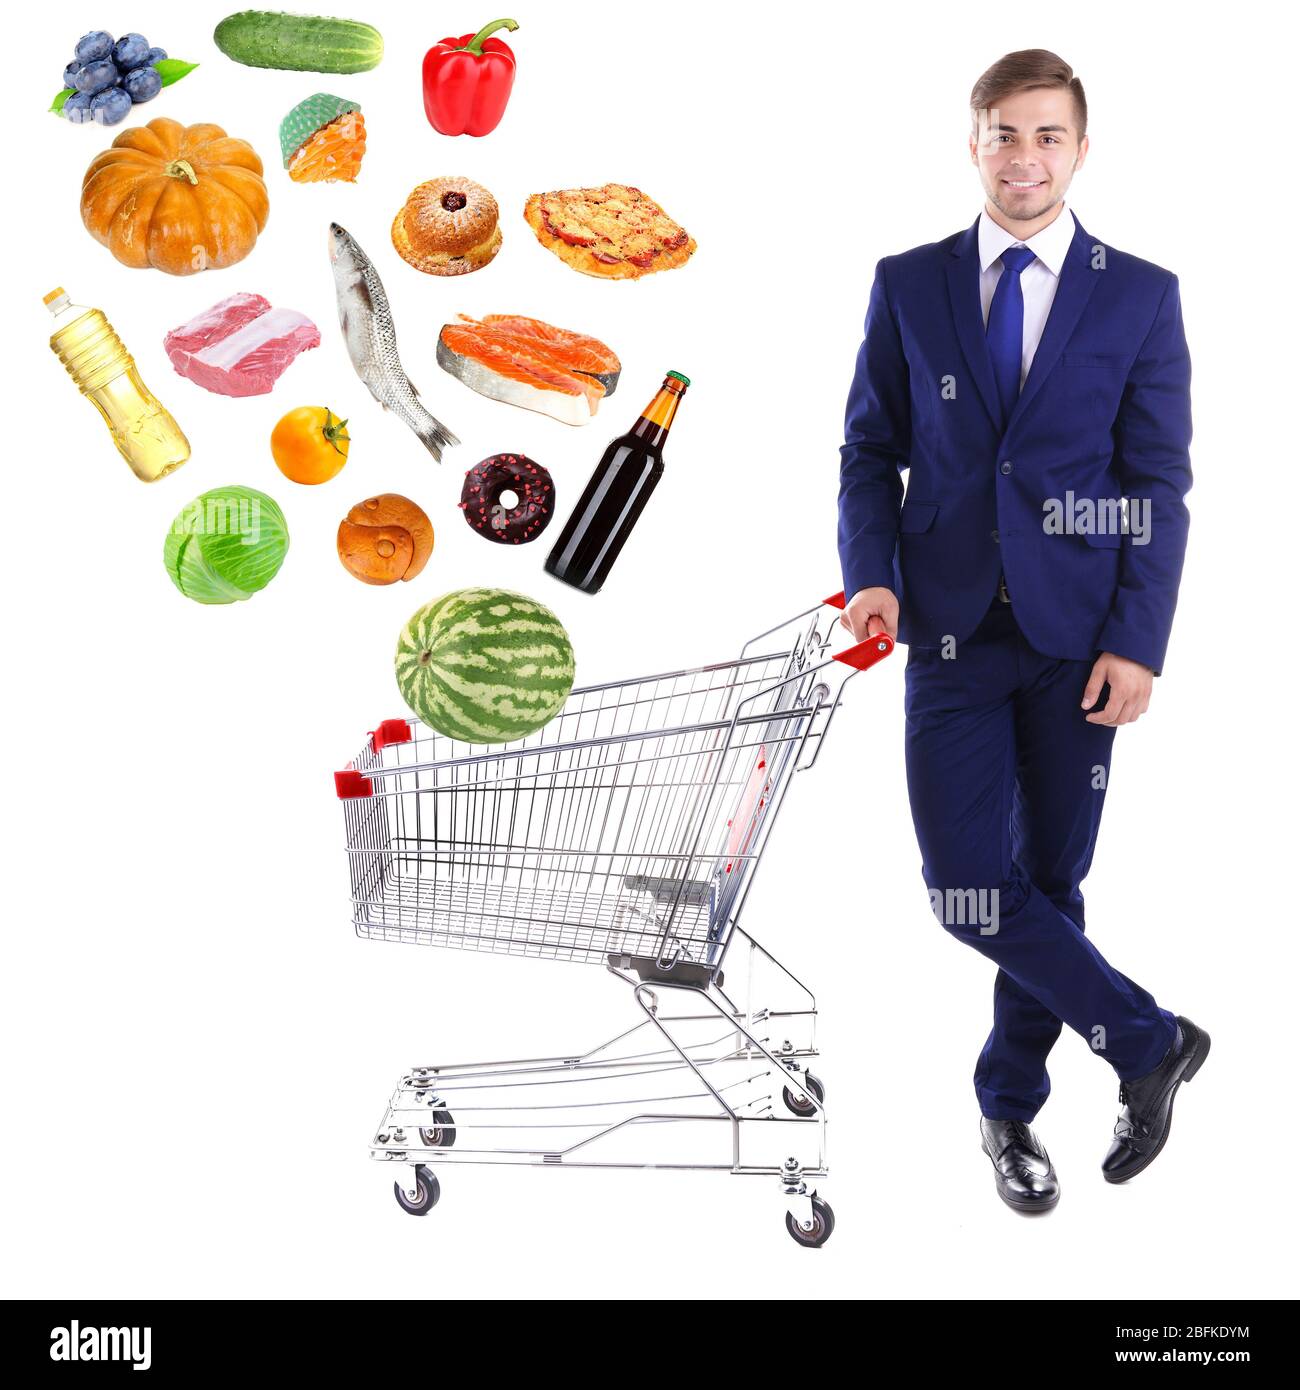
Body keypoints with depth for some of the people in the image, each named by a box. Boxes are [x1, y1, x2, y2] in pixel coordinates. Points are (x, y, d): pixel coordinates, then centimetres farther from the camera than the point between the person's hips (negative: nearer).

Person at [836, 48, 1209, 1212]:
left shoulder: (1140, 296, 1)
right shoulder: (908, 286, 5)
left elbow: (1161, 488, -1)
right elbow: (870, 449, 7)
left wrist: (1136, 644, -9)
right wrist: (873, 578, -9)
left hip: (1077, 636, -1)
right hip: (951, 632, 1)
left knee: (1050, 880, 9)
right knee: (968, 890, -5)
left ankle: (1011, 1104, 29)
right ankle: (1149, 1043, 16)